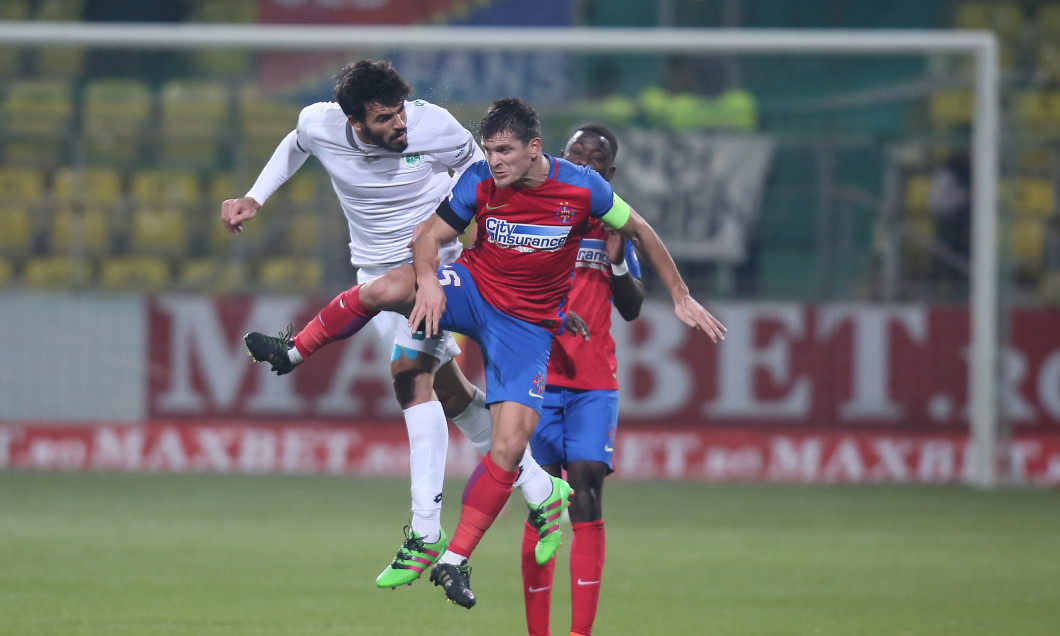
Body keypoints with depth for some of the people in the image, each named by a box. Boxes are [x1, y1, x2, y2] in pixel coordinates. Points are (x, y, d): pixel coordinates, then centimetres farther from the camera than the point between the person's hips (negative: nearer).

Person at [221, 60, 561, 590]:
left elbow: (474, 165, 1)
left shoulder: (433, 125, -21)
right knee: (446, 386, 6)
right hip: (375, 266, 4)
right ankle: (538, 488, 21)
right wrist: (254, 199, 7)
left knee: (411, 374, -20)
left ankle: (426, 532, -23)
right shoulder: (319, 125, -14)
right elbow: (295, 146, 12)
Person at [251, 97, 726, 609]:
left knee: (510, 446, -14)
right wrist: (429, 279, -30)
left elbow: (639, 231, 1)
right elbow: (429, 237, -7)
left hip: (529, 326, 0)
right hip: (472, 290, 0)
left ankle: (455, 561, -5)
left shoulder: (581, 188, -14)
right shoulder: (479, 182, -12)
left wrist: (680, 297, 5)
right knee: (383, 289, -30)